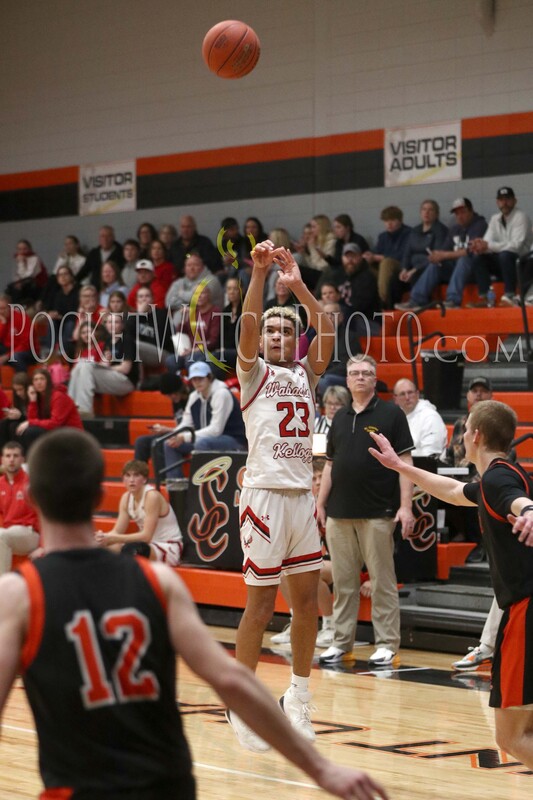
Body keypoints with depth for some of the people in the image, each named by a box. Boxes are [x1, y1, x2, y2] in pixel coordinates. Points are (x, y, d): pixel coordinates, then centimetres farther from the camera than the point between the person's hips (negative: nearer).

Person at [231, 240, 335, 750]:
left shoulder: (305, 375, 15)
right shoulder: (253, 373, 4)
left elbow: (326, 332, 0)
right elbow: (247, 327, -14)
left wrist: (297, 285, -10)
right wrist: (259, 273, -22)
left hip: (302, 494, 5)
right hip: (265, 495, -5)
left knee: (307, 600, 7)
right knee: (261, 603, -3)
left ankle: (298, 697, 19)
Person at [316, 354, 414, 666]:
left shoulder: (391, 414, 0)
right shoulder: (340, 418, 14)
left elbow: (405, 461, -4)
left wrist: (406, 505, -11)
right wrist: (321, 503, 12)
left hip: (378, 512, -5)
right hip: (339, 513, 5)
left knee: (383, 580, -2)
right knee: (343, 581, 7)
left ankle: (387, 644, 3)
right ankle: (342, 642, 14)